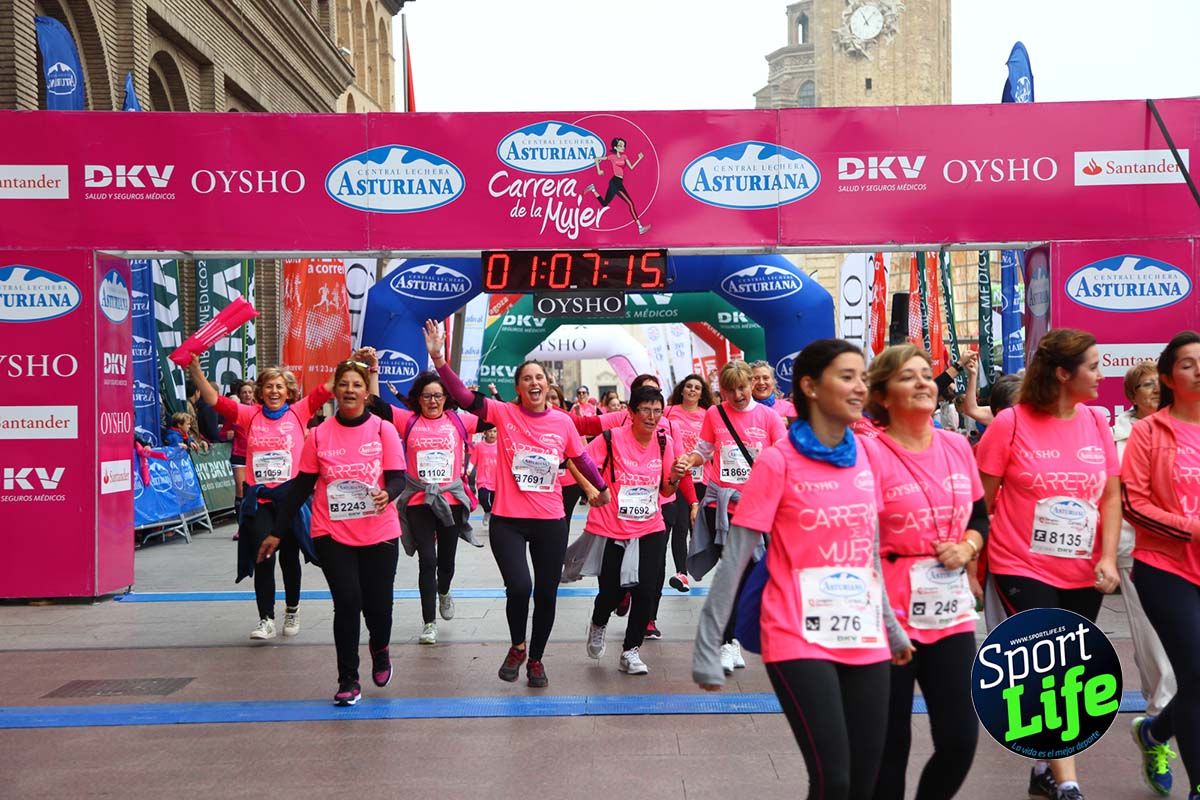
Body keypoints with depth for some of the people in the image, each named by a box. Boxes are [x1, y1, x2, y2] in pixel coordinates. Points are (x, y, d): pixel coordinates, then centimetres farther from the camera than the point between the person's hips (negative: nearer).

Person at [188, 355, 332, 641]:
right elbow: (214, 400, -1)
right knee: (262, 558, -3)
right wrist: (195, 370, -12)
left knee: (289, 557, 12)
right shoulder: (250, 415, 5)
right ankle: (266, 620, 6)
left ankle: (292, 610, 33)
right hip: (259, 499, 1)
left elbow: (326, 389, -6)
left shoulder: (299, 412, 2)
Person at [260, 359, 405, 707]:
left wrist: (387, 494, -28)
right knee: (347, 602, -8)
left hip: (379, 534, 0)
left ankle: (380, 649, 40)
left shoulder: (384, 430, 0)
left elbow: (398, 477, -4)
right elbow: (301, 486, 8)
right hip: (332, 534, 0)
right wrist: (277, 532, 9)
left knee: (377, 603, 5)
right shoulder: (319, 434, 3)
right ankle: (348, 681, 8)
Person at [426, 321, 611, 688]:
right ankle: (517, 647, 15)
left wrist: (603, 489, 24)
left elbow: (582, 459, 15)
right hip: (507, 520, -2)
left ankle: (536, 658, 32)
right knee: (518, 587, -16)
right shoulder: (504, 413, -5)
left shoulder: (562, 421, 1)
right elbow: (463, 396, -15)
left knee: (546, 594, 9)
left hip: (551, 522, 3)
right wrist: (439, 358, -27)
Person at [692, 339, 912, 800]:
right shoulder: (778, 461, -10)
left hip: (865, 640, 6)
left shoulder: (865, 455, 6)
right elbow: (735, 557, -10)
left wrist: (890, 626, 20)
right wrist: (708, 648, -12)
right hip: (799, 641, -5)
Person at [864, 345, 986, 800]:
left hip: (952, 611, 5)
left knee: (960, 740, 8)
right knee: (889, 744, 8)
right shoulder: (869, 453, -13)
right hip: (889, 616, -5)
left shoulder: (958, 447, 6)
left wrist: (966, 548, -3)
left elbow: (980, 517, 17)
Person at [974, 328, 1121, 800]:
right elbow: (981, 501, -6)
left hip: (1082, 575, 5)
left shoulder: (1096, 423, 2)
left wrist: (1108, 557, -5)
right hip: (1022, 569, -5)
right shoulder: (1011, 423, -12)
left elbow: (1111, 497, 7)